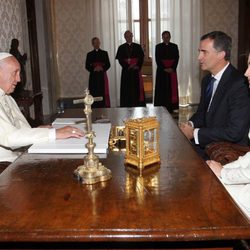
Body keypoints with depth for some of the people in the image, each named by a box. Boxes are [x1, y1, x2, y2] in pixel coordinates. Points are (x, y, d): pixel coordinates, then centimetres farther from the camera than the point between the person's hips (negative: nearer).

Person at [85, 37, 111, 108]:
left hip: (102, 75, 0)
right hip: (93, 76, 0)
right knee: (94, 93, -4)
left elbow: (108, 64, 4)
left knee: (104, 92, -2)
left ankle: (105, 107, 3)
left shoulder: (104, 53, 9)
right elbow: (87, 66, 4)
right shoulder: (89, 54, 8)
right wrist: (94, 69, -13)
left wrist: (102, 68, -14)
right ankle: (95, 107, -1)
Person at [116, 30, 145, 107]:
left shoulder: (138, 46, 8)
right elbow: (120, 59, -1)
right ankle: (127, 105, 2)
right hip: (126, 71, -1)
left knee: (137, 88, 0)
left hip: (136, 71, 1)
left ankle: (138, 104, 6)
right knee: (127, 88, -1)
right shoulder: (121, 47, 6)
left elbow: (141, 57, 3)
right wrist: (128, 66, -13)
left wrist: (138, 66, -12)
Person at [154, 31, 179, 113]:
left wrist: (172, 68, -11)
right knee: (162, 89, -3)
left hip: (172, 71, 2)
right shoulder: (158, 46, 5)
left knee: (172, 89, 0)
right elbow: (157, 59, -2)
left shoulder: (174, 46, 10)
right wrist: (164, 69, -12)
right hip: (161, 71, -2)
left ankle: (171, 108, 4)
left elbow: (177, 58, 3)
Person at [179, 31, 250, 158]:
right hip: (207, 144, 7)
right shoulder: (207, 80, 9)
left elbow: (234, 132, -23)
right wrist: (191, 124, -3)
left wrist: (195, 133, -17)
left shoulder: (239, 85, -19)